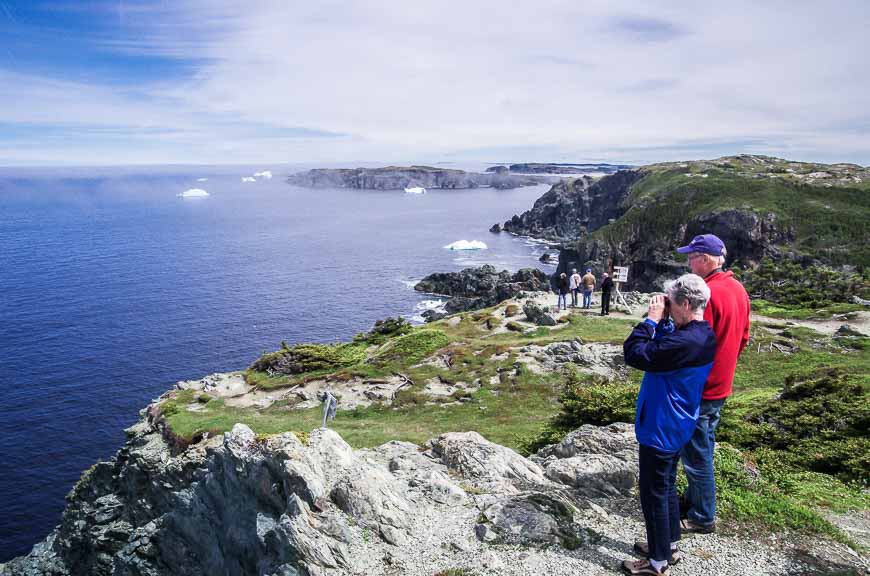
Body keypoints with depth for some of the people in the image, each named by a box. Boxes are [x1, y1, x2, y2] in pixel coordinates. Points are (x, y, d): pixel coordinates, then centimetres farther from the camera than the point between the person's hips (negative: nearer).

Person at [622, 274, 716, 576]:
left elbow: (634, 354, -27)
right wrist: (661, 321, -2)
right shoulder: (703, 335, 2)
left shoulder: (685, 341, -30)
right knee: (667, 487, 23)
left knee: (653, 493, 5)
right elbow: (661, 349, 11)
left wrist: (652, 318, -19)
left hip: (660, 429, -10)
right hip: (677, 426, 10)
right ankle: (669, 546, 38)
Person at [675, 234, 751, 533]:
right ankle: (695, 499, 35)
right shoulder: (738, 289, 6)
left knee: (696, 454, 4)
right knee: (704, 448, 21)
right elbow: (742, 338, 14)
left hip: (699, 388, -9)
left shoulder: (707, 293, -24)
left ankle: (703, 518, 16)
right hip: (721, 385, 9)